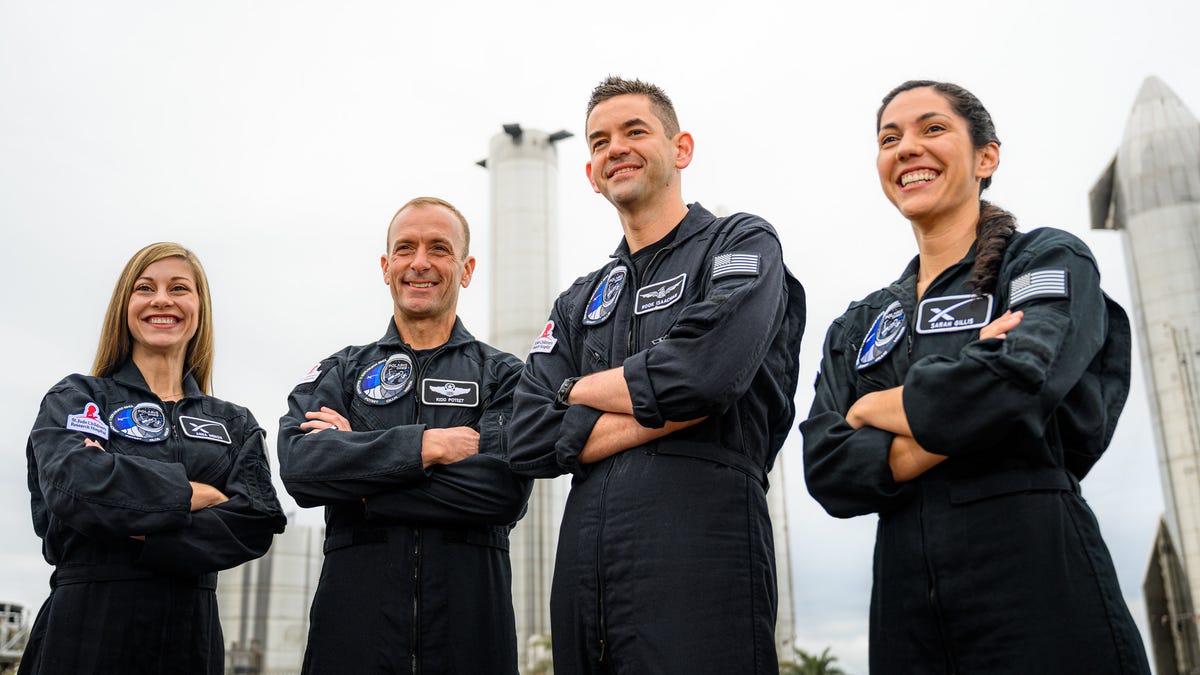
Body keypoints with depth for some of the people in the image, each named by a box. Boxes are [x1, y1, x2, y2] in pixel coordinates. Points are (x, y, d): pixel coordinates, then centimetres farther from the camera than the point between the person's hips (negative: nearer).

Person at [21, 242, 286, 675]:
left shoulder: (235, 424, 10)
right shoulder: (75, 398, 4)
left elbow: (260, 521, -5)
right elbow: (73, 484, -16)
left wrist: (143, 532, -15)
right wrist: (195, 493, -9)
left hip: (191, 634, 2)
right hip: (87, 625, -2)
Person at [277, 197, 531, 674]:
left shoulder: (504, 376, 5)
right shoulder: (340, 373, 11)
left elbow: (505, 489, -12)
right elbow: (298, 466, -8)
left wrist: (358, 484, -9)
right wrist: (427, 445, -14)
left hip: (470, 621, -1)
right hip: (354, 613, 1)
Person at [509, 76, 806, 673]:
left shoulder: (742, 243, 3)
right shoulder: (578, 303, 19)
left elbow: (706, 369, -17)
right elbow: (530, 442, 5)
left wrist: (583, 389, 0)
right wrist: (663, 413, -8)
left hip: (700, 563, -5)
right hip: (584, 574, 6)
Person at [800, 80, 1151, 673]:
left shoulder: (1051, 261, 2)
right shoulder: (858, 326, 13)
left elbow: (1016, 380, -19)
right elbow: (826, 470, 0)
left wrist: (871, 408, -4)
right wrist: (947, 426, -14)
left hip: (1038, 585, -4)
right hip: (906, 609, 4)